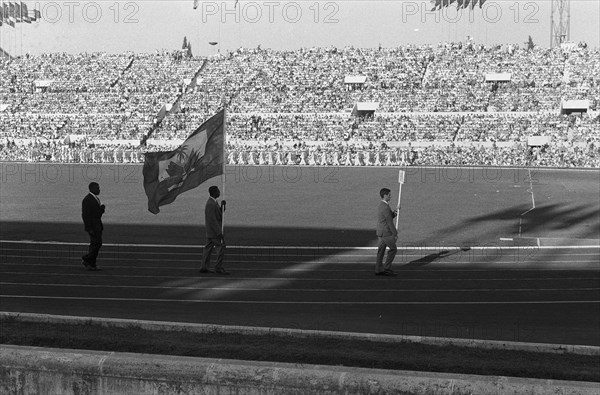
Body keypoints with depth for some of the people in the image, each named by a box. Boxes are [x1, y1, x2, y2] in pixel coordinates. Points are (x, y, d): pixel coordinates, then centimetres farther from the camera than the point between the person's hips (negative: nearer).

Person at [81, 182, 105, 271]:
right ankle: (86, 259, 0)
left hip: (98, 224, 9)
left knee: (95, 244, 8)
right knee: (97, 243, -12)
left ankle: (91, 265, 11)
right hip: (92, 225, -9)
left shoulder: (96, 198, 14)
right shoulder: (87, 200, -15)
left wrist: (102, 208, 1)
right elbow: (85, 214, -19)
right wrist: (89, 229, -21)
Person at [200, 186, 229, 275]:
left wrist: (222, 205, -2)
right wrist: (219, 232, -25)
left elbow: (221, 212, 17)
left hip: (210, 231, 10)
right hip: (214, 230, -10)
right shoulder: (210, 204, -21)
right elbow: (212, 220, -24)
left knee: (208, 247, 11)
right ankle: (219, 268, -9)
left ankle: (204, 267, 14)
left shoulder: (213, 202, 12)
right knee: (221, 247, -9)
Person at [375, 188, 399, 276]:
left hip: (381, 232, 10)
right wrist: (395, 233, -15)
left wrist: (395, 212, 5)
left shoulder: (381, 205, 13)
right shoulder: (385, 207, -20)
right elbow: (390, 222, -19)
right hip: (386, 232, -10)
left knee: (381, 251, 10)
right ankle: (387, 268, -1)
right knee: (393, 249, -1)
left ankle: (378, 270, 12)